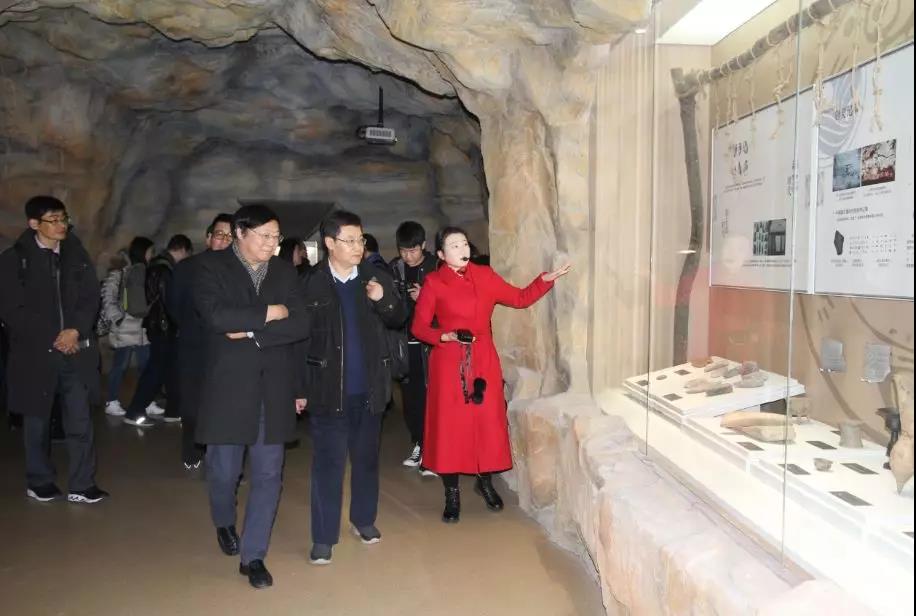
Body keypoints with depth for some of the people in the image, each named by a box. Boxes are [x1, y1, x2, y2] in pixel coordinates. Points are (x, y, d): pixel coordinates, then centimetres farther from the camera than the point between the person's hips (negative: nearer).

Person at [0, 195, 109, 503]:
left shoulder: (77, 254, 7)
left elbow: (91, 298, 5)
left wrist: (75, 331, -11)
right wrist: (52, 339, -10)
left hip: (76, 350, 2)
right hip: (36, 352, -2)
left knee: (80, 420, 1)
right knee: (37, 420, 10)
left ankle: (81, 485, 8)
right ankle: (39, 482, 26)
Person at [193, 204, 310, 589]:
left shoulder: (285, 272, 8)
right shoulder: (211, 267, -2)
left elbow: (300, 326, -2)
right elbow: (217, 315, -20)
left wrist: (251, 331, -10)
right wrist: (271, 312, -13)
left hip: (274, 389, 3)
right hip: (228, 388, -2)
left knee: (268, 475, 4)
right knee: (224, 471, 10)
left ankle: (253, 555, 17)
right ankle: (225, 524, 42)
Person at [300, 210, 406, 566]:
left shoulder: (377, 278, 3)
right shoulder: (310, 283, -6)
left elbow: (399, 320, 3)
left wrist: (384, 300, -17)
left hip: (369, 387, 3)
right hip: (328, 388, -3)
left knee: (366, 457, 16)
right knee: (328, 463, 2)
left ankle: (364, 519, 35)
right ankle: (324, 537, 14)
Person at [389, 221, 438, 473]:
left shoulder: (436, 266, -4)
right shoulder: (395, 268, 6)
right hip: (405, 341, 4)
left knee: (429, 395, -7)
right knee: (410, 395, 9)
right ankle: (419, 445, 23)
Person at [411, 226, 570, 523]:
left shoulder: (484, 276, 5)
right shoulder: (434, 282, -4)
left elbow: (520, 298, 7)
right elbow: (418, 327, -4)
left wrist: (546, 279, -4)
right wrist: (445, 336, -19)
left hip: (483, 360, 3)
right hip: (449, 363, -3)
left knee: (488, 421, 6)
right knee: (450, 426, 2)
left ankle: (485, 481, 29)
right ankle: (452, 494, 17)